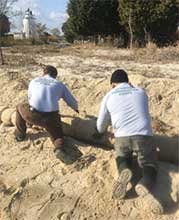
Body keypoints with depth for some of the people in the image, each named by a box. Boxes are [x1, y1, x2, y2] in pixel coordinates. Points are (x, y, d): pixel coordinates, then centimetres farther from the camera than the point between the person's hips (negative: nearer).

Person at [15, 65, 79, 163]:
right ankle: (59, 149, -11)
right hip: (51, 118, 0)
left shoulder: (34, 81, 20)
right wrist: (76, 108, 47)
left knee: (20, 107, 32)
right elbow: (72, 102, 22)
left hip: (33, 115, 0)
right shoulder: (60, 85, 17)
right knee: (58, 136, 23)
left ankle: (20, 134, 40)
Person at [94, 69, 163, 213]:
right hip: (143, 136, 0)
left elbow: (101, 124, 20)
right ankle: (145, 186, -14)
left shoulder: (109, 96, 12)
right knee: (150, 165, 20)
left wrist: (99, 134, 43)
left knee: (122, 158, 31)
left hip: (121, 137, 1)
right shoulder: (141, 92, 16)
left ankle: (124, 171, -5)